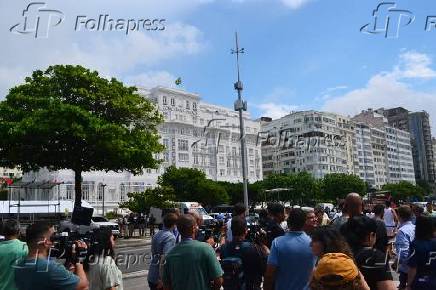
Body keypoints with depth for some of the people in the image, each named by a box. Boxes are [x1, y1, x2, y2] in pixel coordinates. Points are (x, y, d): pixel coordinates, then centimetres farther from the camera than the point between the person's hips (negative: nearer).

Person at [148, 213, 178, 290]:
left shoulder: (157, 235, 7)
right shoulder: (170, 238, -18)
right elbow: (165, 258, -26)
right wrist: (161, 279, -25)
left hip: (151, 276, 7)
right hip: (159, 278, -7)